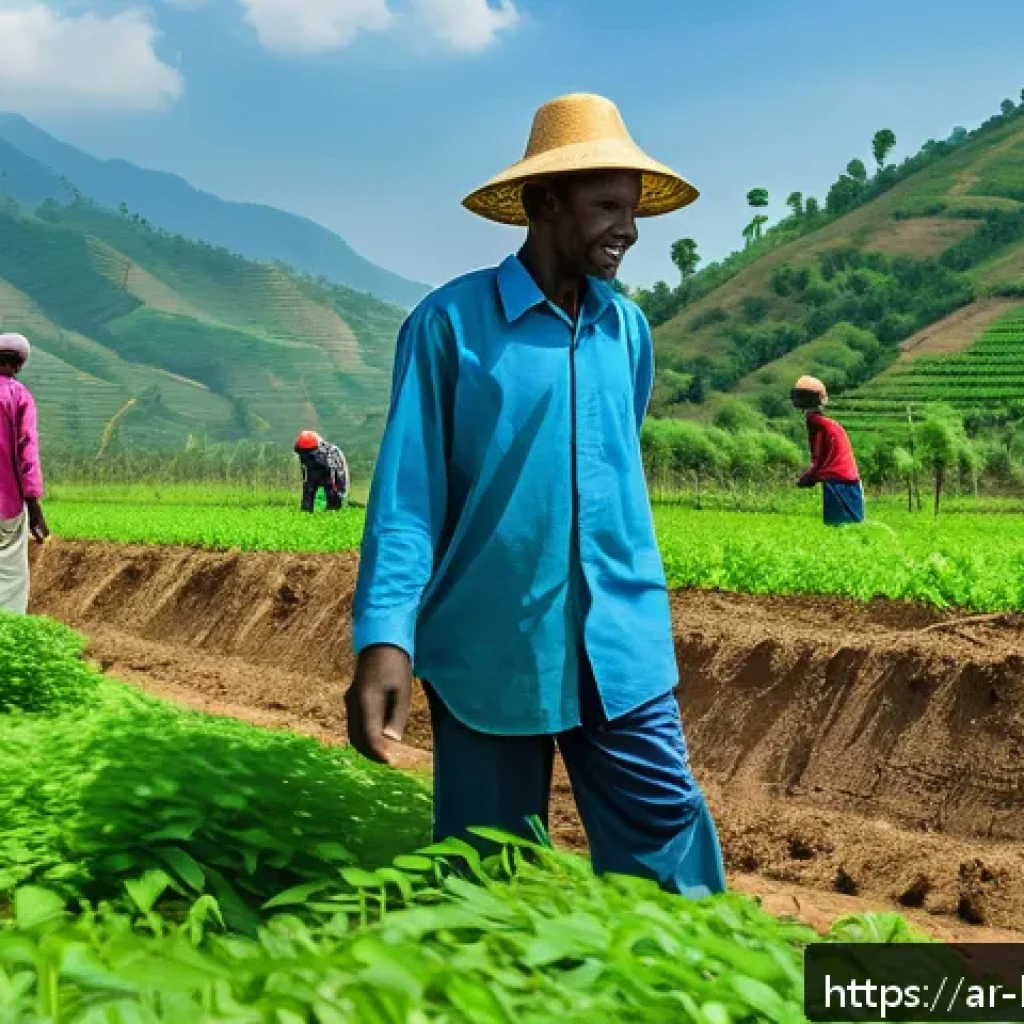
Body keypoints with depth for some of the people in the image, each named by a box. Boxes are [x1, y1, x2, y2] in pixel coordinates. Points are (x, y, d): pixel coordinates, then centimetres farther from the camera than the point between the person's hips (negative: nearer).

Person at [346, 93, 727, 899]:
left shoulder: (630, 331, 8)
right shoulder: (450, 323, -7)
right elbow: (407, 495, -9)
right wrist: (384, 636, -19)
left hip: (621, 650, 4)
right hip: (489, 649, -3)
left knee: (671, 843, 0)